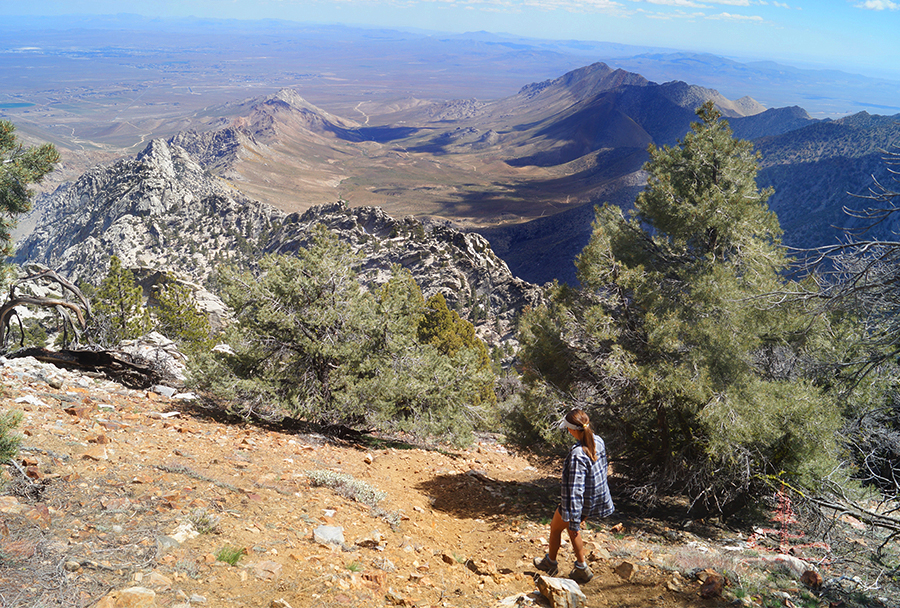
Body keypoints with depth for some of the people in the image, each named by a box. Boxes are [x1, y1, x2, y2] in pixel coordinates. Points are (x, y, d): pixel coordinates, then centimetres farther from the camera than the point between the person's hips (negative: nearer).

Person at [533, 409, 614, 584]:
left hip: (580, 502, -7)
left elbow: (576, 489, -30)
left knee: (555, 528, 22)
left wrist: (575, 522, -24)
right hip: (597, 500, 7)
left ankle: (550, 562, 44)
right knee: (571, 528, 30)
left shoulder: (577, 455, -34)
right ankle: (581, 568, 34)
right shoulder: (598, 442, -9)